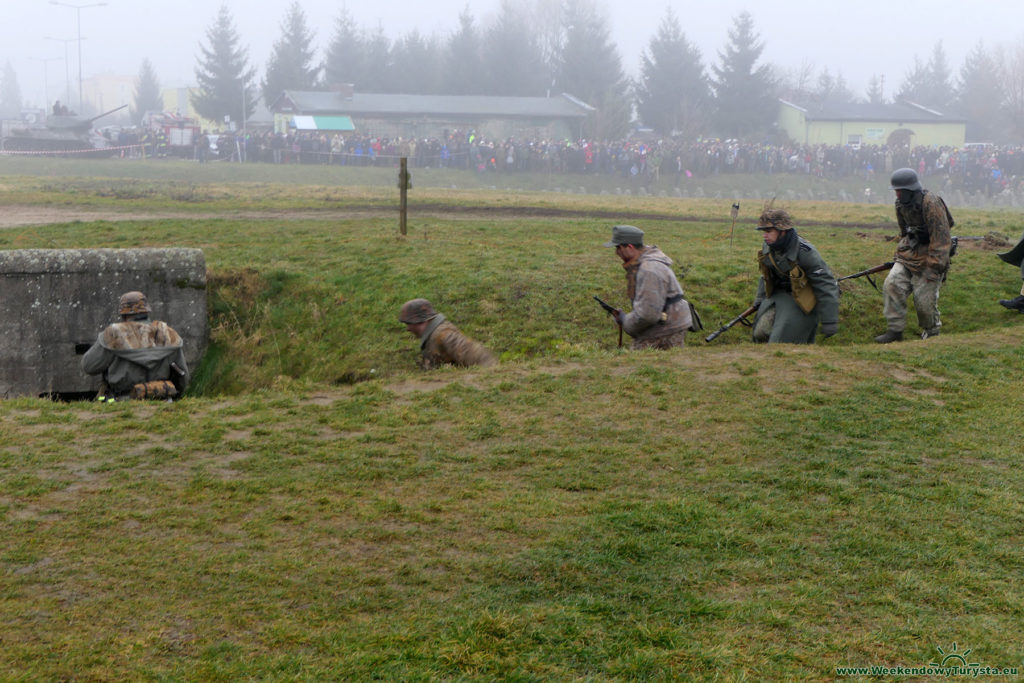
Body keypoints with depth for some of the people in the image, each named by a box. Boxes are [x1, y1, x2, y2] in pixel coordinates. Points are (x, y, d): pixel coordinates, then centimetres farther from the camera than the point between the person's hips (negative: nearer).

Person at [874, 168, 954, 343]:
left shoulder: (931, 203, -22)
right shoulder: (901, 204, 4)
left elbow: (941, 238, -23)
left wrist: (934, 267, -23)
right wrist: (902, 251, 24)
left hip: (930, 255, -7)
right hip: (909, 252, 7)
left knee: (924, 298, -4)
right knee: (892, 285, -8)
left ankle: (931, 331, 22)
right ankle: (894, 330, -3)